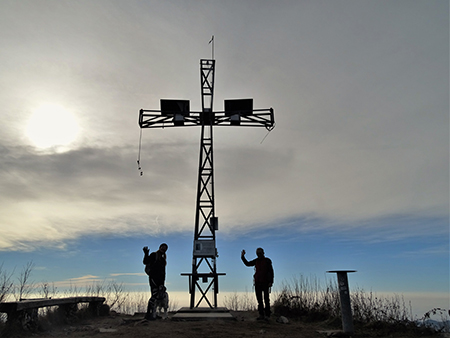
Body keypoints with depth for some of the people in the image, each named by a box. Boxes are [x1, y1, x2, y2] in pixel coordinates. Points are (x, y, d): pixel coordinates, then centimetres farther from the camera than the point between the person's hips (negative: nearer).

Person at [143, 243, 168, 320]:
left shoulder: (163, 259, 21)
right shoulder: (154, 255, 2)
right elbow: (145, 262, -11)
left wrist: (163, 283, 19)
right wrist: (146, 254, -27)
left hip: (160, 279, 7)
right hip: (153, 277, -7)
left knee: (159, 296, 3)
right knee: (154, 295, -16)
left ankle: (153, 314, 9)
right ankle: (148, 314, -12)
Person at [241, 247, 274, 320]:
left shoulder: (267, 260, -1)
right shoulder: (256, 261, 11)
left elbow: (271, 271, -3)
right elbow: (247, 263, 17)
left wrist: (271, 281, -11)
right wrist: (243, 257, 5)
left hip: (265, 283, -4)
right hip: (257, 283, 4)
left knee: (266, 299, -1)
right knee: (259, 299, 6)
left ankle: (267, 315, 6)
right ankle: (261, 315, 12)